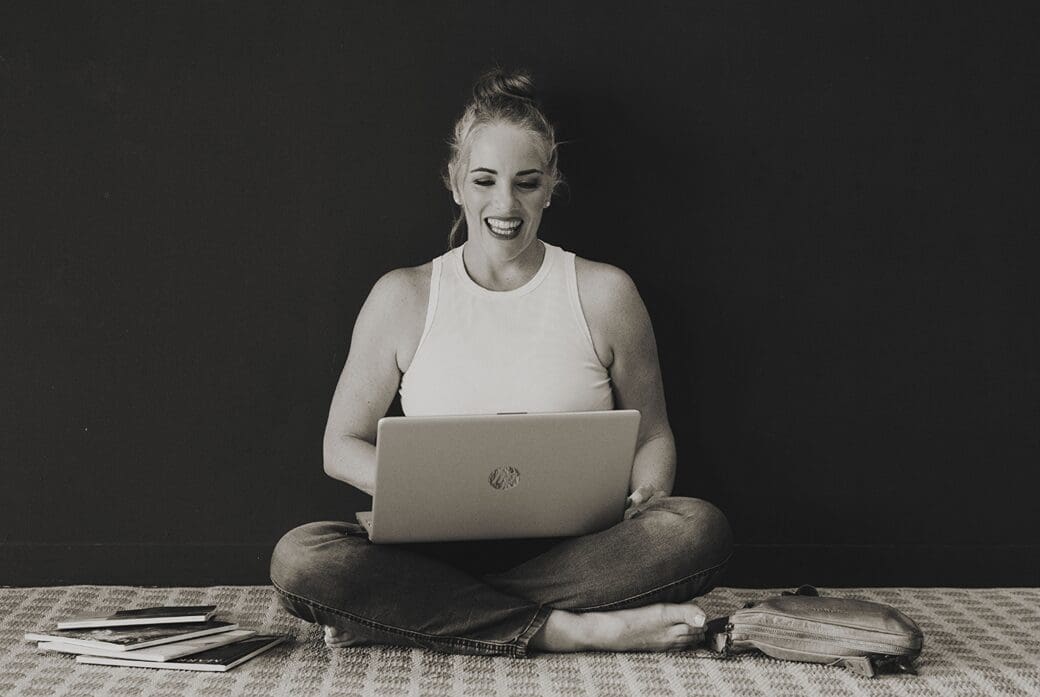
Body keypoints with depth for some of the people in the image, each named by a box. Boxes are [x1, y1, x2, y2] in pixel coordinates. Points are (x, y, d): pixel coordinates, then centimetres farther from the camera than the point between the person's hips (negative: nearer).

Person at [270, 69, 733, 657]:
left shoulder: (604, 293, 7)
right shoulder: (403, 298, 7)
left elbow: (653, 436, 14)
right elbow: (343, 446, 11)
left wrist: (644, 496, -9)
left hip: (577, 551, 0)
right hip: (438, 549, 0)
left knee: (699, 528, -30)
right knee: (299, 557, -28)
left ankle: (408, 615, -26)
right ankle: (570, 630, -28)